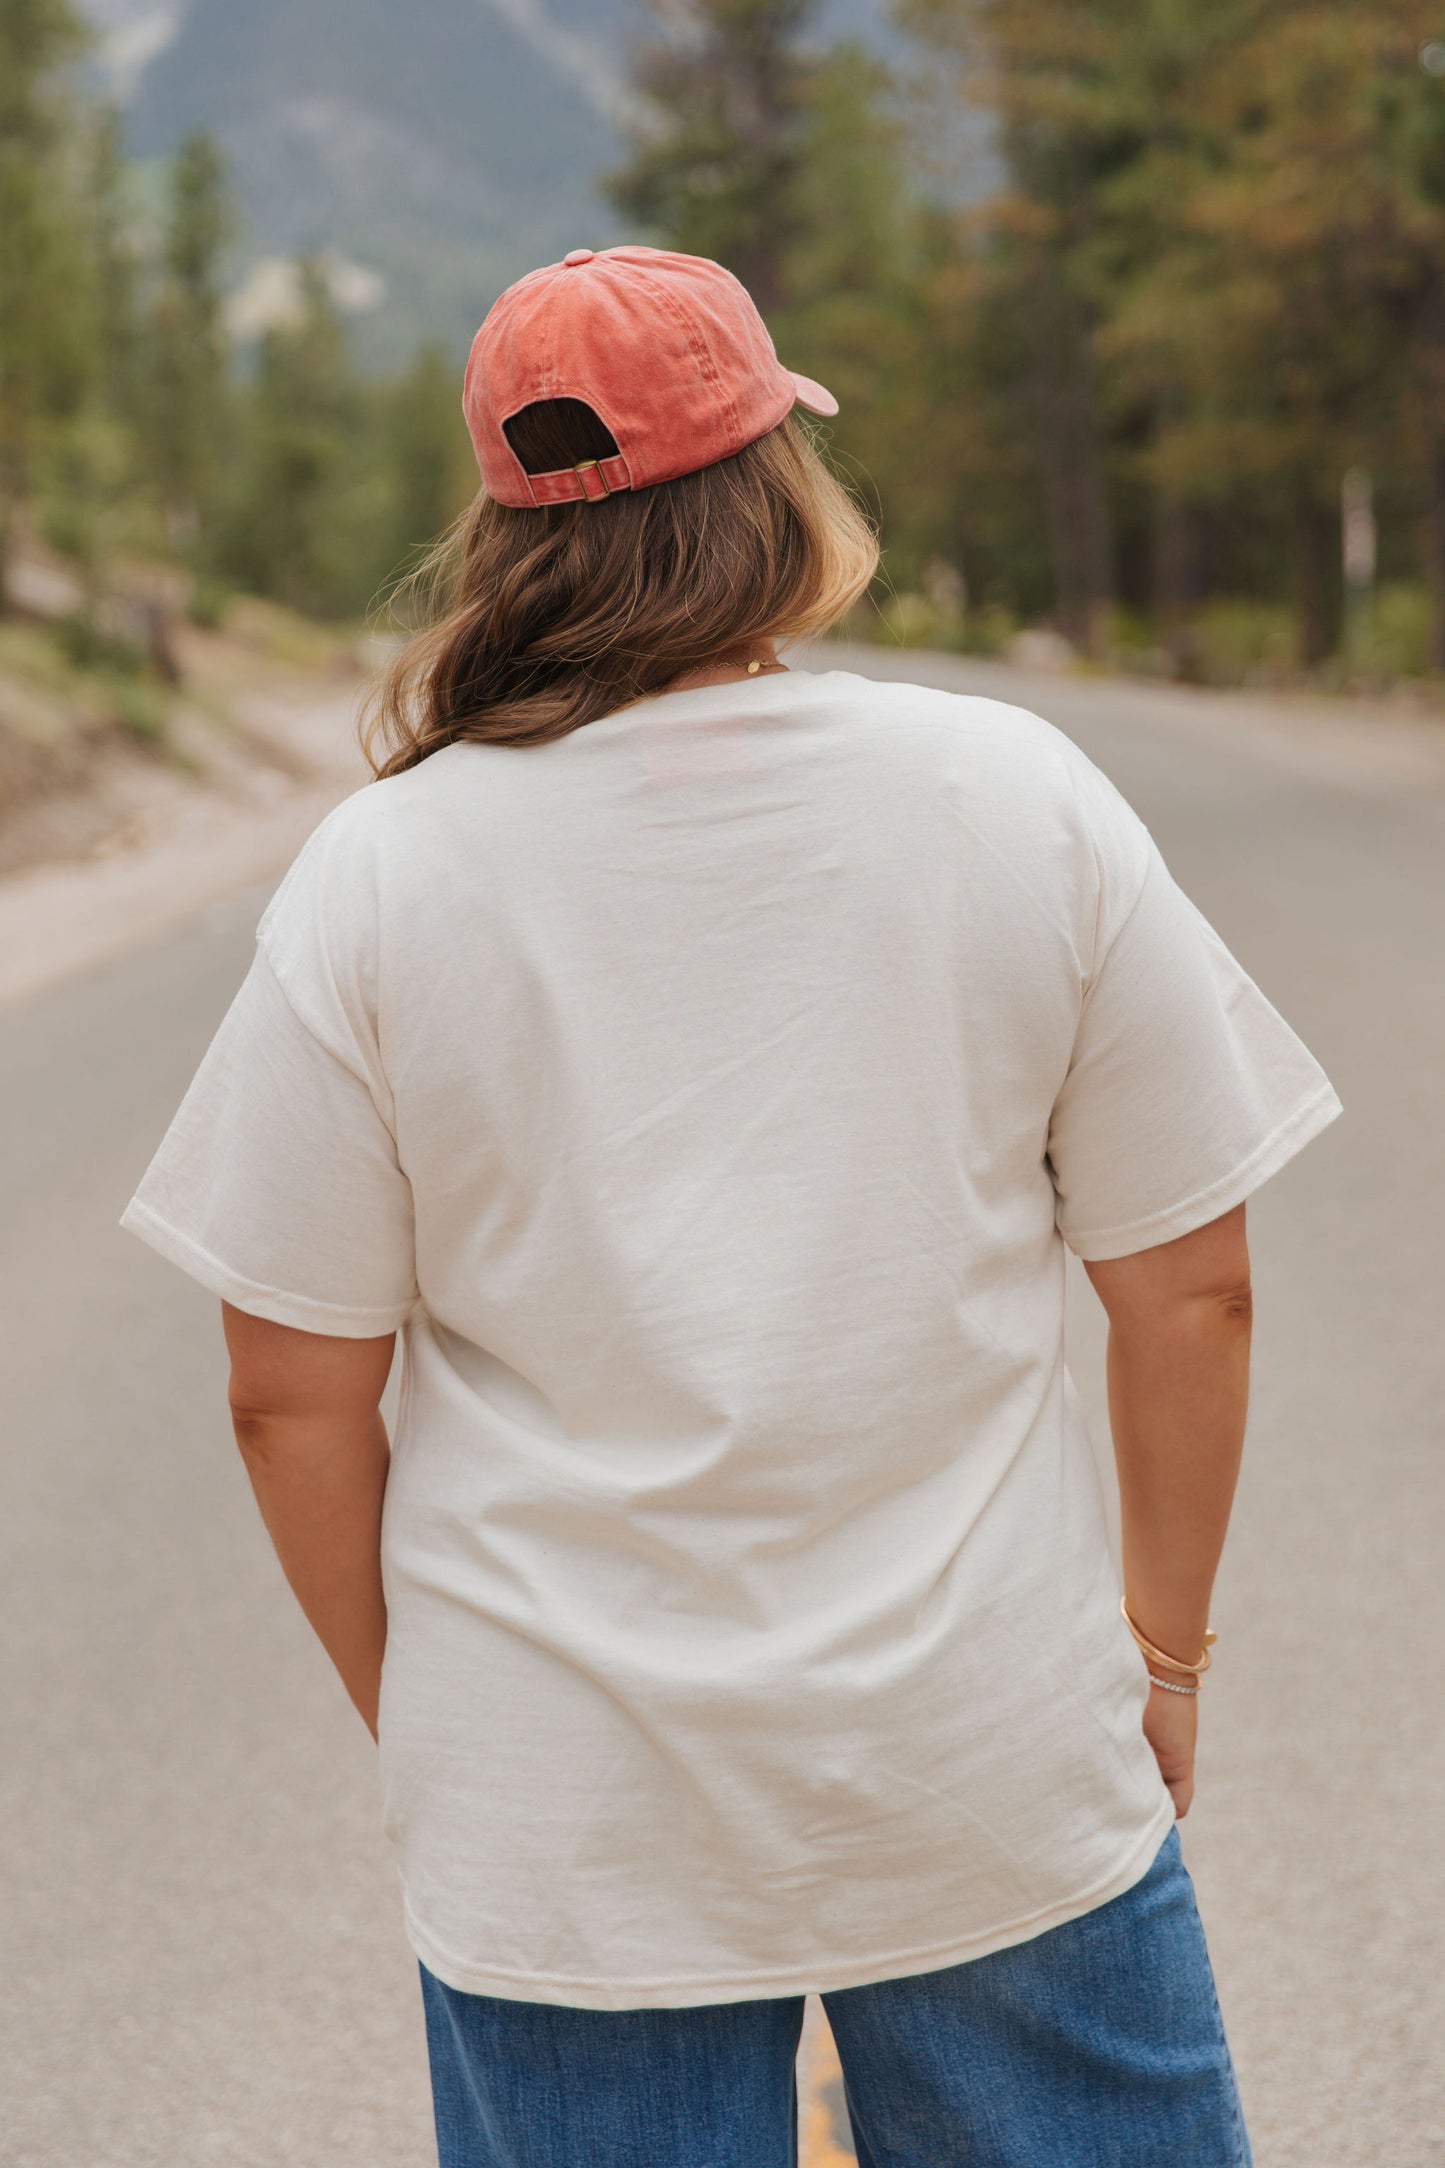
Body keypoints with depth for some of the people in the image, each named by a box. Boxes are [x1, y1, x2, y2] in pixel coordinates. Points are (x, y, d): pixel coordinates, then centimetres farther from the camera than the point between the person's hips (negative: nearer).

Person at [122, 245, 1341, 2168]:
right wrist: (1162, 1650, 12)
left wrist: (413, 1717, 11)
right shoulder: (1018, 796, -6)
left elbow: (292, 1388, -4)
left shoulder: (378, 874, -8)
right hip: (1000, 1781, 0)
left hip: (563, 1828, 0)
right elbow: (1191, 1291, -2)